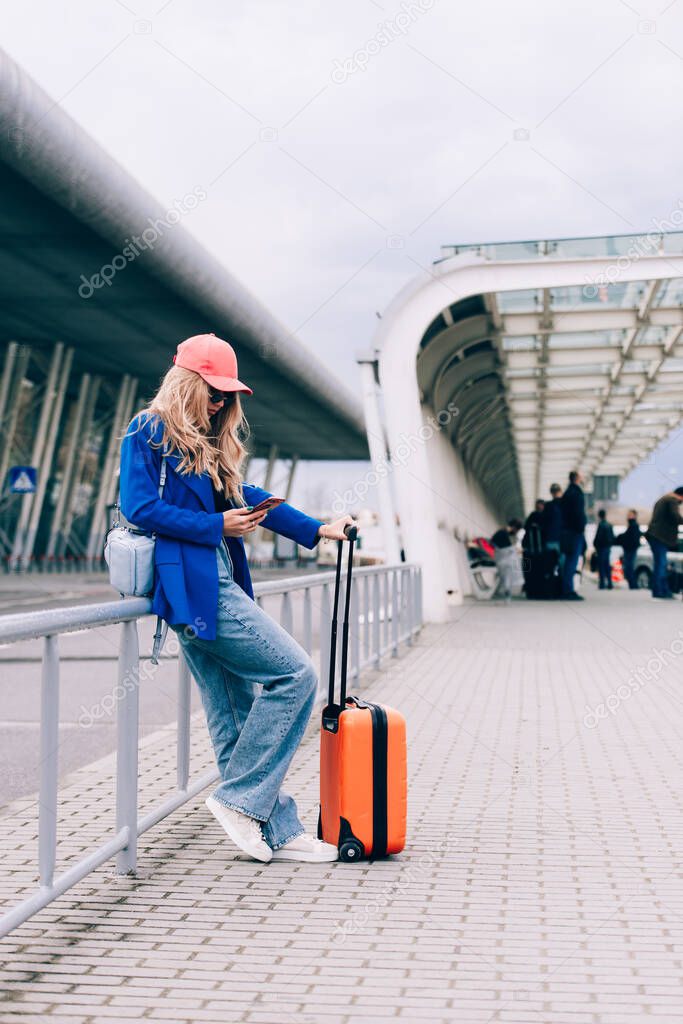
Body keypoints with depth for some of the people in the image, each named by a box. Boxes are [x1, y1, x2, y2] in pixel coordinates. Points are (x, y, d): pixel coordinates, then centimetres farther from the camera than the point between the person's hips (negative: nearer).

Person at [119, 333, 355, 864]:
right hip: (192, 587, -9)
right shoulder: (148, 432, -3)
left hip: (215, 588, 9)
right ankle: (239, 798, -4)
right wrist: (217, 526, -12)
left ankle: (276, 831, 12)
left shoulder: (209, 444, 22)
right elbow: (140, 507, -12)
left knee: (236, 716, 8)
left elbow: (246, 497, 24)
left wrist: (318, 529, 19)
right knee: (296, 674, -10)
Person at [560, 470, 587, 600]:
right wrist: (581, 528, -16)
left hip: (567, 530, 10)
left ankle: (567, 590, 14)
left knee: (569, 561, 12)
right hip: (575, 532, -10)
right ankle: (568, 591, -10)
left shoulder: (568, 492, 18)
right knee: (572, 561, -9)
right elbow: (579, 514, -19)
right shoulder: (576, 493, -12)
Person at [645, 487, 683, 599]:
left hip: (654, 535, 10)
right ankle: (658, 591, -11)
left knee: (660, 564, 11)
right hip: (661, 536, -10)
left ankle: (665, 591, 14)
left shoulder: (662, 500, 24)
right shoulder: (673, 500, -7)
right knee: (660, 564, -9)